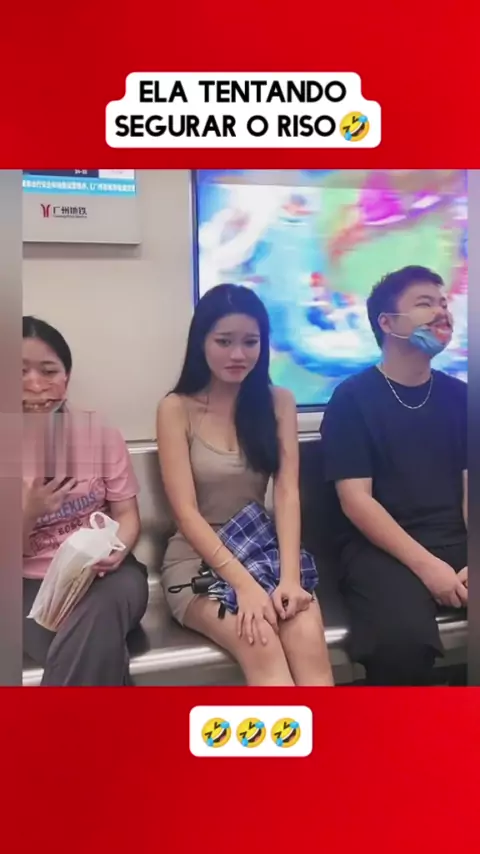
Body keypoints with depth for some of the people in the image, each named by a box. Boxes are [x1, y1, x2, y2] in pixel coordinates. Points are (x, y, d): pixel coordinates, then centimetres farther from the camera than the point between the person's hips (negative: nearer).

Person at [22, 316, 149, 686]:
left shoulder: (102, 435, 2)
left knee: (99, 615, -35)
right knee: (102, 655, -31)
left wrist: (116, 549, -19)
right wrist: (29, 512, -19)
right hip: (33, 586, 0)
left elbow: (127, 513, 4)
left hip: (103, 574, 1)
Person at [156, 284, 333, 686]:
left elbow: (287, 493, -5)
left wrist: (289, 576, -21)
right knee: (261, 645, -31)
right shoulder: (177, 409, -5)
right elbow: (186, 512, -11)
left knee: (309, 639, -29)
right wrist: (243, 583, -23)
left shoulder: (278, 401, 4)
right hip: (198, 559, -2)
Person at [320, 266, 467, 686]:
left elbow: (470, 489, 7)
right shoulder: (353, 397, -2)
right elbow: (356, 501, -9)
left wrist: (471, 560, -11)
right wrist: (426, 565, -17)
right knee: (402, 638, -33)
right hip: (379, 548, -4)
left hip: (457, 542, 5)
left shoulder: (458, 395, 12)